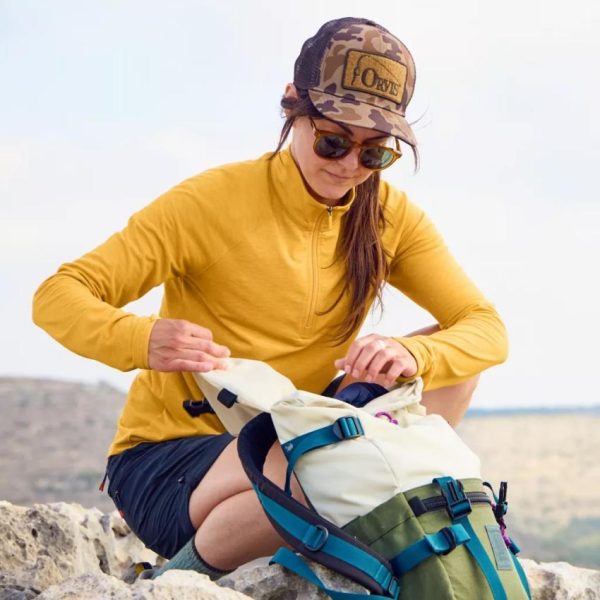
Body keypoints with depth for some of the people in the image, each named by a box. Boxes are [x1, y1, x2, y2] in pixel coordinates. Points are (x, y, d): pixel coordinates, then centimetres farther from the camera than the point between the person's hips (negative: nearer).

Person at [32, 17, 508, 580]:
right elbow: (57, 297, -18)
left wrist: (414, 355, -31)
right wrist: (142, 341, -41)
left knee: (449, 360, -10)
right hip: (163, 466, -5)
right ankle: (182, 575, -12)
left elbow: (487, 330, -7)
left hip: (292, 445, 5)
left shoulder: (389, 217, -1)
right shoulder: (214, 201, -15)